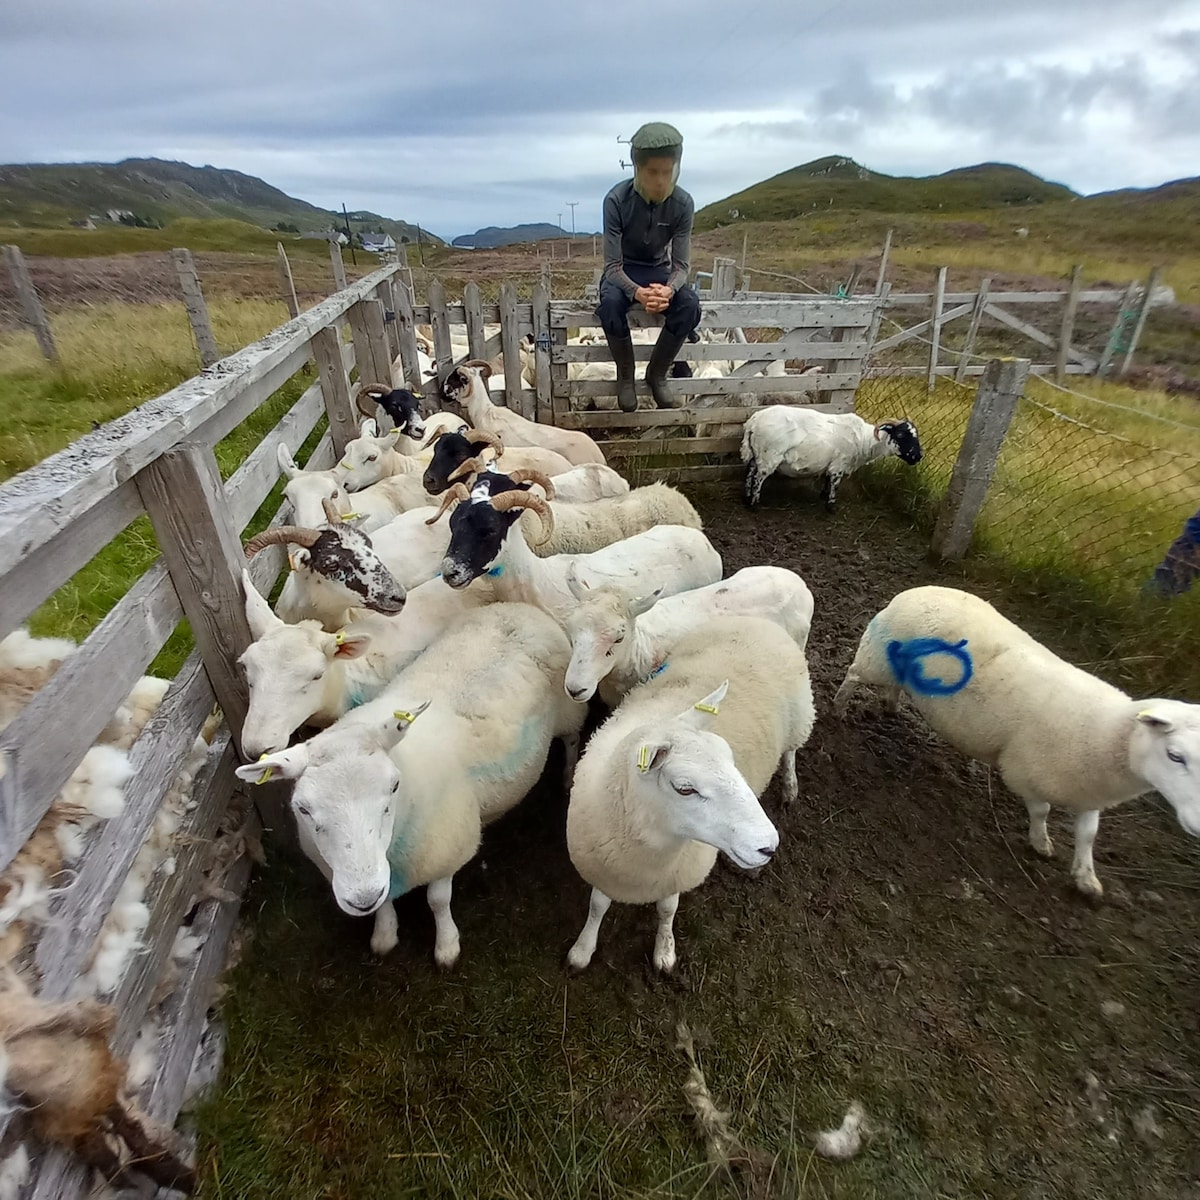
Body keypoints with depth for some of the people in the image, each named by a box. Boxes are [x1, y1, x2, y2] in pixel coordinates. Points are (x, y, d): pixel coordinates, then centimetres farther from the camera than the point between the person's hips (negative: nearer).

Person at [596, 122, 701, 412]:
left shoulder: (683, 203, -16)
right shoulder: (616, 200, -22)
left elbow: (681, 264, -14)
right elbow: (612, 265, -23)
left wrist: (670, 288, -39)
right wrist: (636, 292, -44)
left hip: (660, 269, 2)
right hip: (623, 270, -2)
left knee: (690, 305, -30)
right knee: (611, 303, -38)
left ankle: (657, 374, -8)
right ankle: (625, 375, -13)